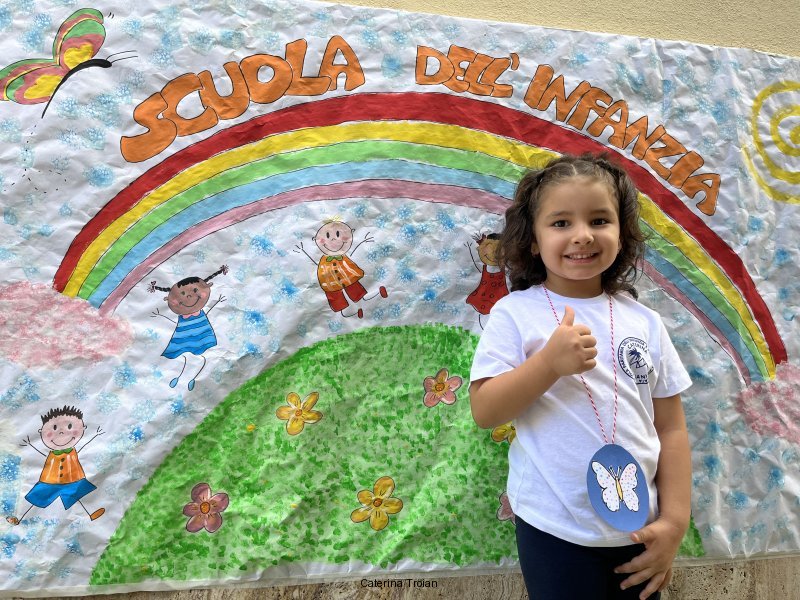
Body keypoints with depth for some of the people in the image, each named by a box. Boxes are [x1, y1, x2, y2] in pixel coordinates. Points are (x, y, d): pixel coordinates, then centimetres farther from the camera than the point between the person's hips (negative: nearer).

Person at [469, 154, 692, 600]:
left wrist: (675, 521, 0)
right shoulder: (515, 313, -9)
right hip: (555, 530, -3)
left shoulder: (645, 322, 1)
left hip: (639, 528, 4)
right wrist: (550, 361, -26)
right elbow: (484, 411, -15)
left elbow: (671, 428, 4)